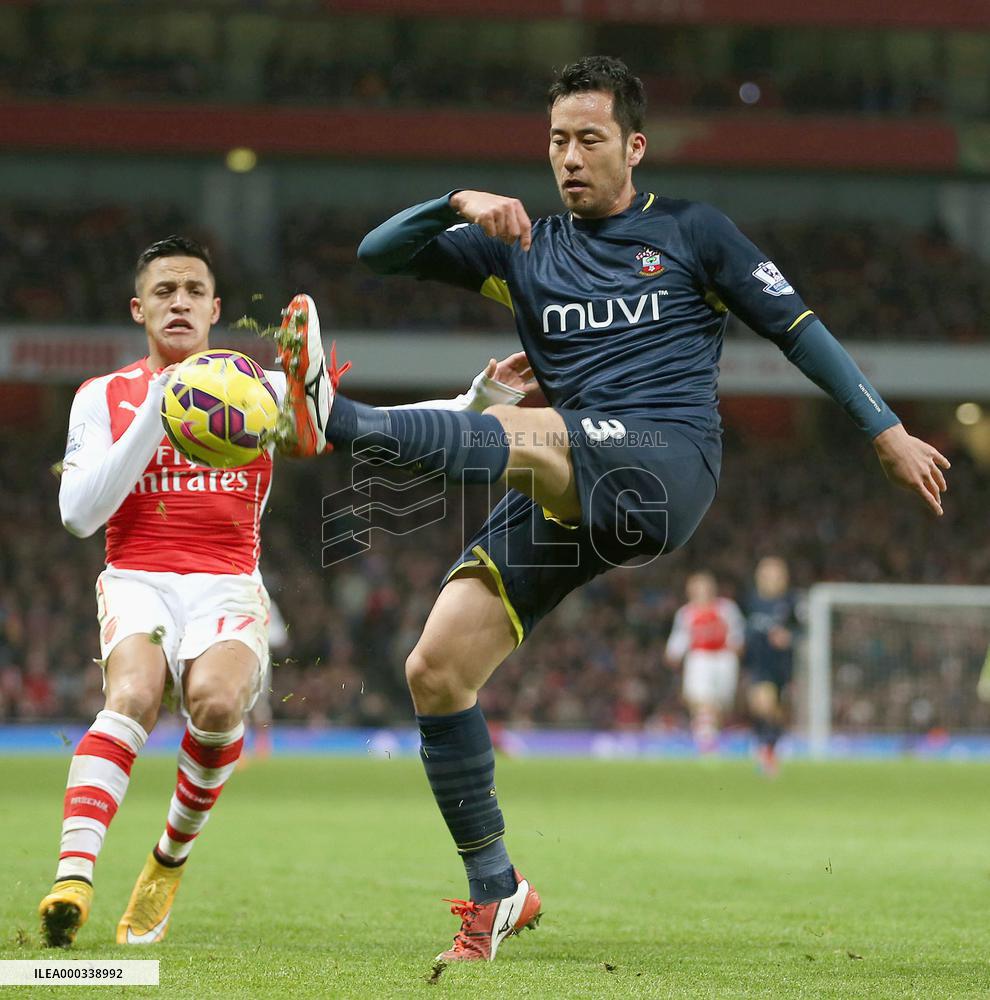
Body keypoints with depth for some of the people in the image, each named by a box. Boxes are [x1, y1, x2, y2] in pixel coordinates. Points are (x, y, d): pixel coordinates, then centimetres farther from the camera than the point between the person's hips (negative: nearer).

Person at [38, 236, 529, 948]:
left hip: (228, 588, 1)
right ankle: (72, 877, -46)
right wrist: (156, 416, -9)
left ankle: (171, 860, -8)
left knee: (217, 700, -32)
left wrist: (482, 398, -8)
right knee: (134, 696, -34)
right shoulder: (104, 397, 11)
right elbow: (79, 514, -2)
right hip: (138, 581, -1)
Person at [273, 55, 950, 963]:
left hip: (670, 464, -5)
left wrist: (887, 431, 11)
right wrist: (458, 204, -5)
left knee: (531, 433, -37)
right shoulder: (523, 249, 21)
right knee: (436, 668, -9)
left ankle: (339, 421, -60)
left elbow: (797, 327, 15)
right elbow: (378, 252, 14)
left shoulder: (691, 233, 14)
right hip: (567, 495, 5)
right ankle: (495, 889, 1)